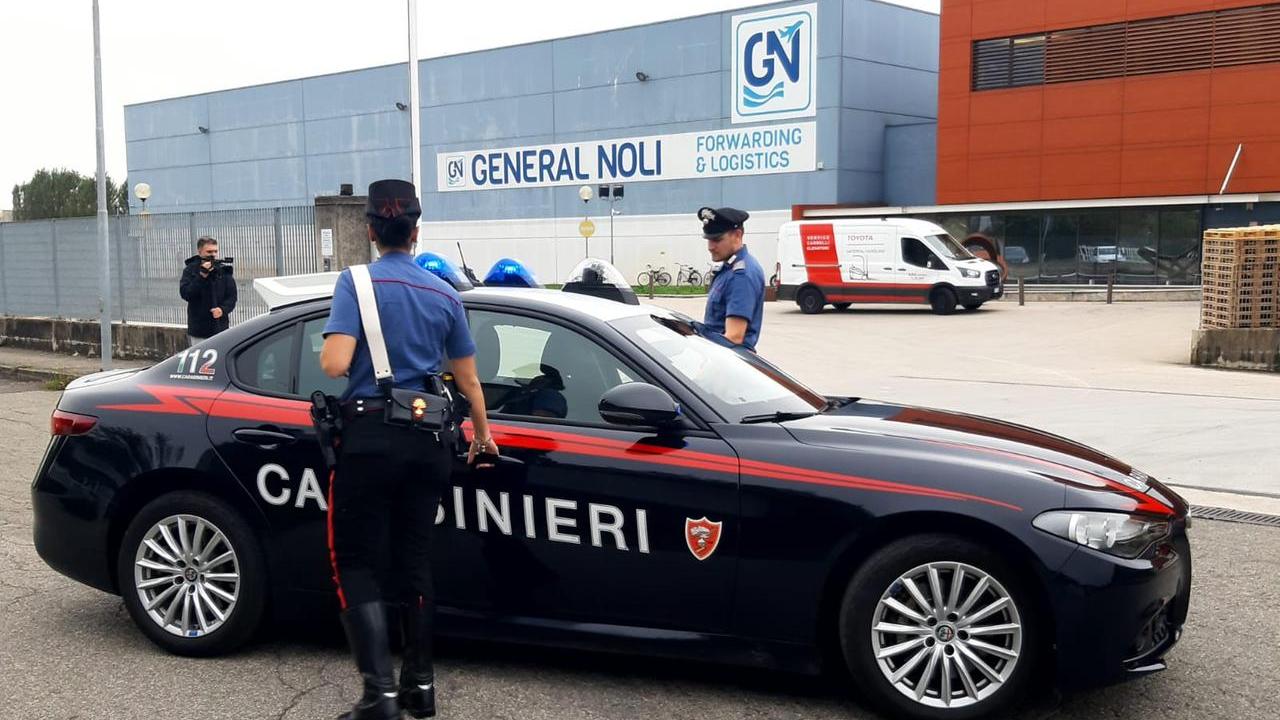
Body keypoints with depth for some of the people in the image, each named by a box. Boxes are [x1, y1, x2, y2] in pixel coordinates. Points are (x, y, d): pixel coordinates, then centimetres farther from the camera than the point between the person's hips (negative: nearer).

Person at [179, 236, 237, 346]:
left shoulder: (223, 269, 5)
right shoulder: (190, 270, 1)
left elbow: (232, 296, 5)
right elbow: (185, 293, -11)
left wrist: (223, 309, -15)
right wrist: (202, 275, -19)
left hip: (221, 328, 1)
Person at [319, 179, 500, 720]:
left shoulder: (357, 282, -8)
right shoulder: (444, 294, 7)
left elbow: (335, 365, -19)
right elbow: (468, 380, 14)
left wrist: (330, 352, 5)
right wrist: (482, 435, 29)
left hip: (370, 437, -5)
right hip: (427, 442, 5)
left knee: (357, 563, 3)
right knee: (413, 560, 16)